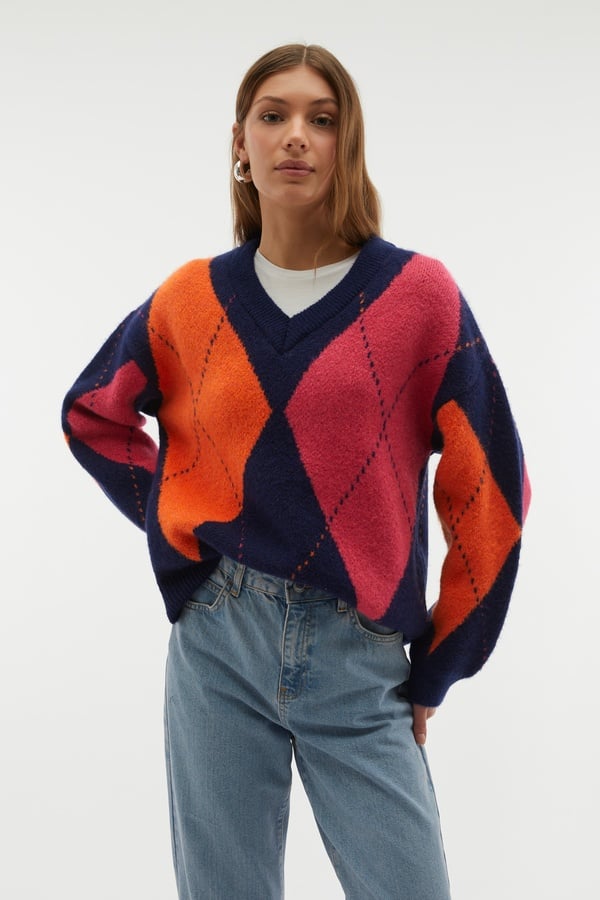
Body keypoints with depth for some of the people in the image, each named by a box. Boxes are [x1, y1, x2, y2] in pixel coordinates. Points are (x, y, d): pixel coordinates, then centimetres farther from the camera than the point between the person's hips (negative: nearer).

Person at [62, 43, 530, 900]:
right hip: (217, 642, 2)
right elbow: (91, 415, 21)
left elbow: (487, 494, -1)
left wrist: (437, 671, 4)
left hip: (359, 664, -1)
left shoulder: (419, 295, -4)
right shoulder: (191, 299, 3)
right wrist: (171, 518, 8)